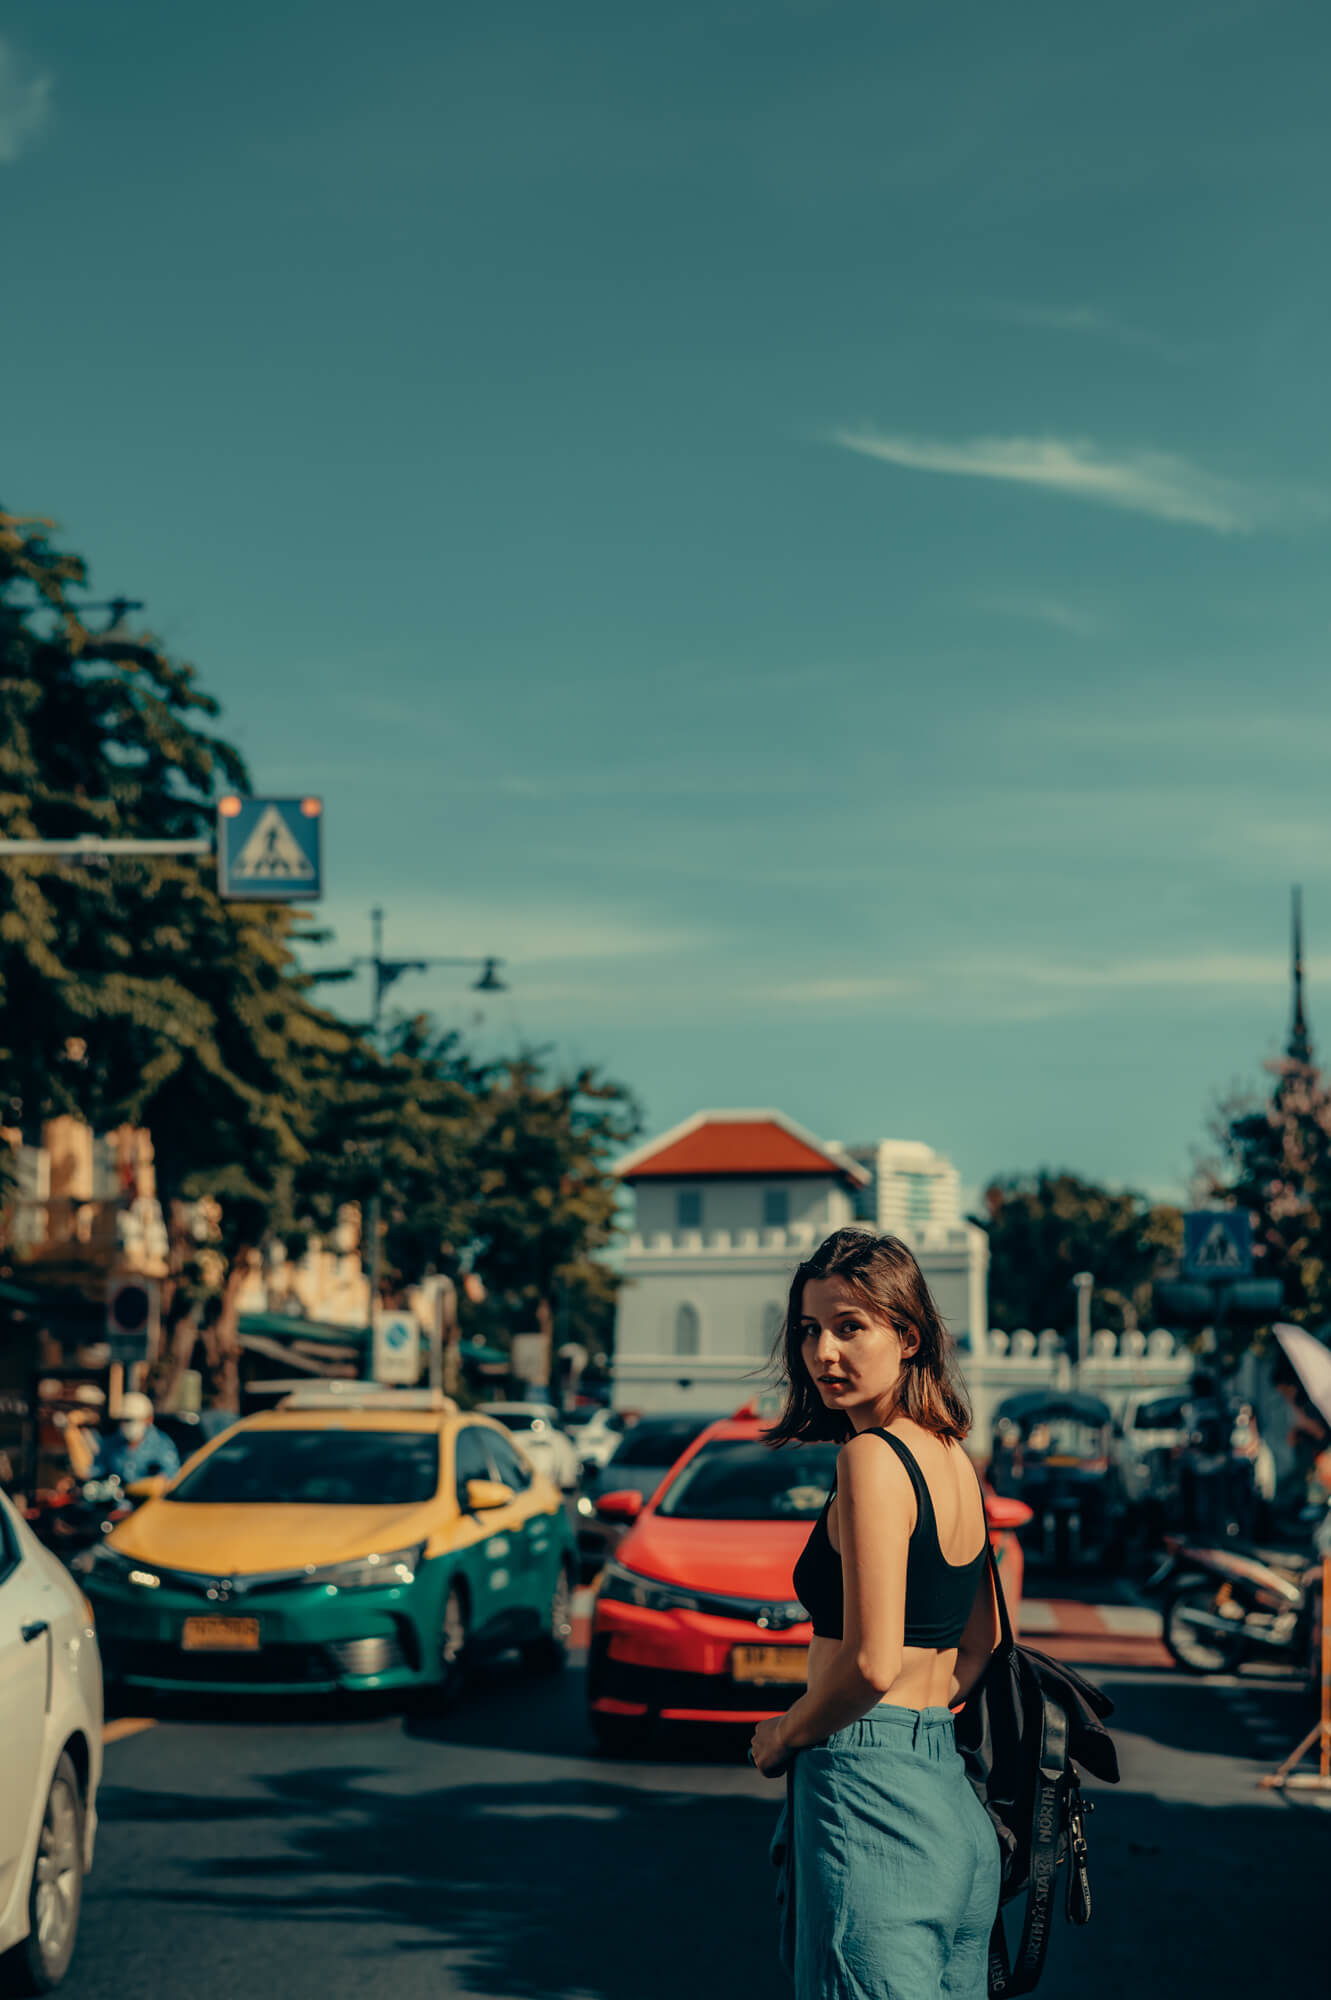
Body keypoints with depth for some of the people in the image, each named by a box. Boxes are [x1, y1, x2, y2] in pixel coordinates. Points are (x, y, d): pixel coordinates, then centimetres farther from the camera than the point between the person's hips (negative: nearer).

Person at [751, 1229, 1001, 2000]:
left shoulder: (872, 1458, -14)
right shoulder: (955, 1459, 13)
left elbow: (871, 1663, -20)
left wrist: (787, 1734, -5)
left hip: (870, 1796, -9)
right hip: (954, 1798, 9)